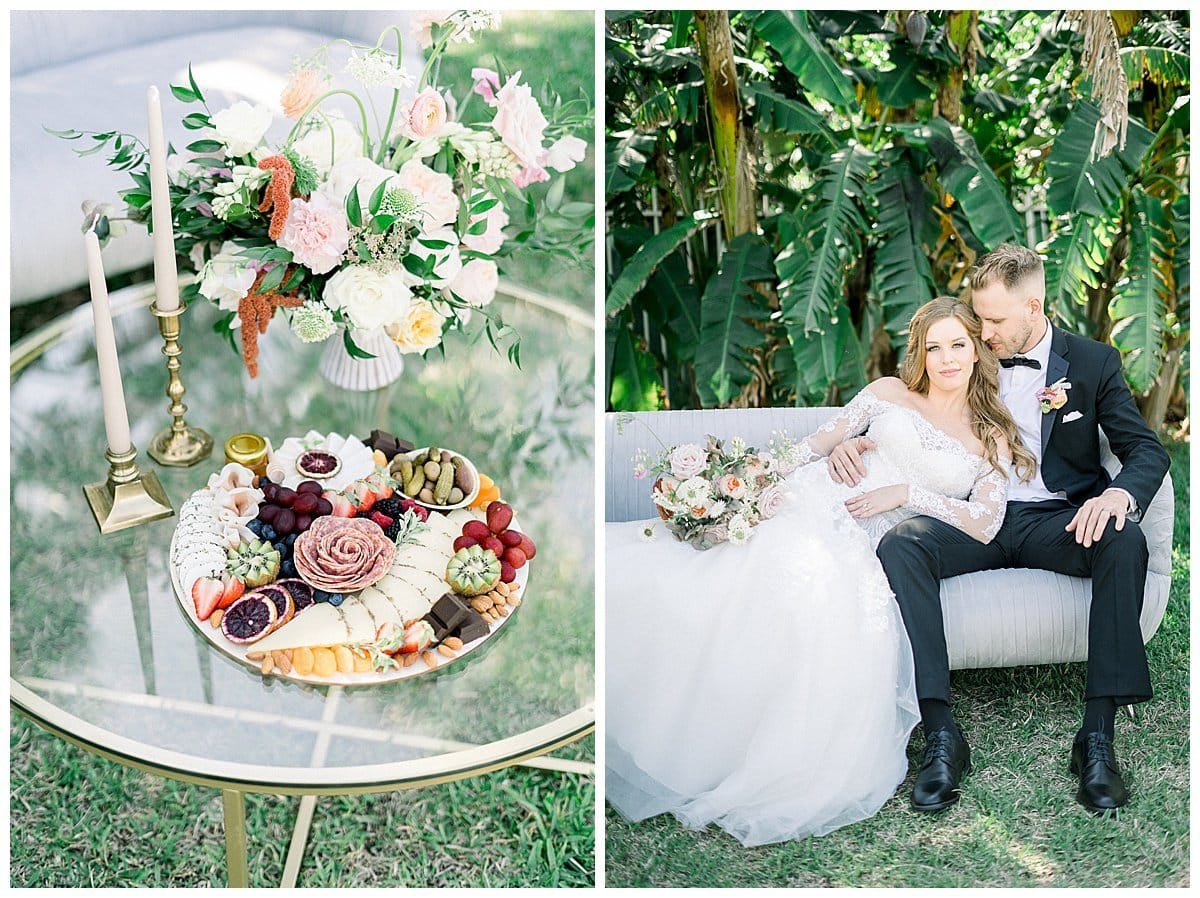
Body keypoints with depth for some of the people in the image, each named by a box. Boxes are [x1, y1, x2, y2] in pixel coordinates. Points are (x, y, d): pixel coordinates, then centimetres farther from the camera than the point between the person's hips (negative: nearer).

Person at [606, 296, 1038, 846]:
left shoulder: (993, 440, 16)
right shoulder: (889, 393, 19)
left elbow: (985, 524, 3)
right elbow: (818, 443, 16)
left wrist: (908, 492, -6)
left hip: (871, 545, -1)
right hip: (817, 502, 1)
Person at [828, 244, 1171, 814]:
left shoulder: (1093, 362, 6)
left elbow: (1147, 451, 0)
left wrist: (1119, 494, -24)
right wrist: (853, 442, -10)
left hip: (1057, 520, -1)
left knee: (1126, 544, -34)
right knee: (899, 545, -30)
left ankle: (1097, 734, -28)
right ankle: (941, 735, -33)